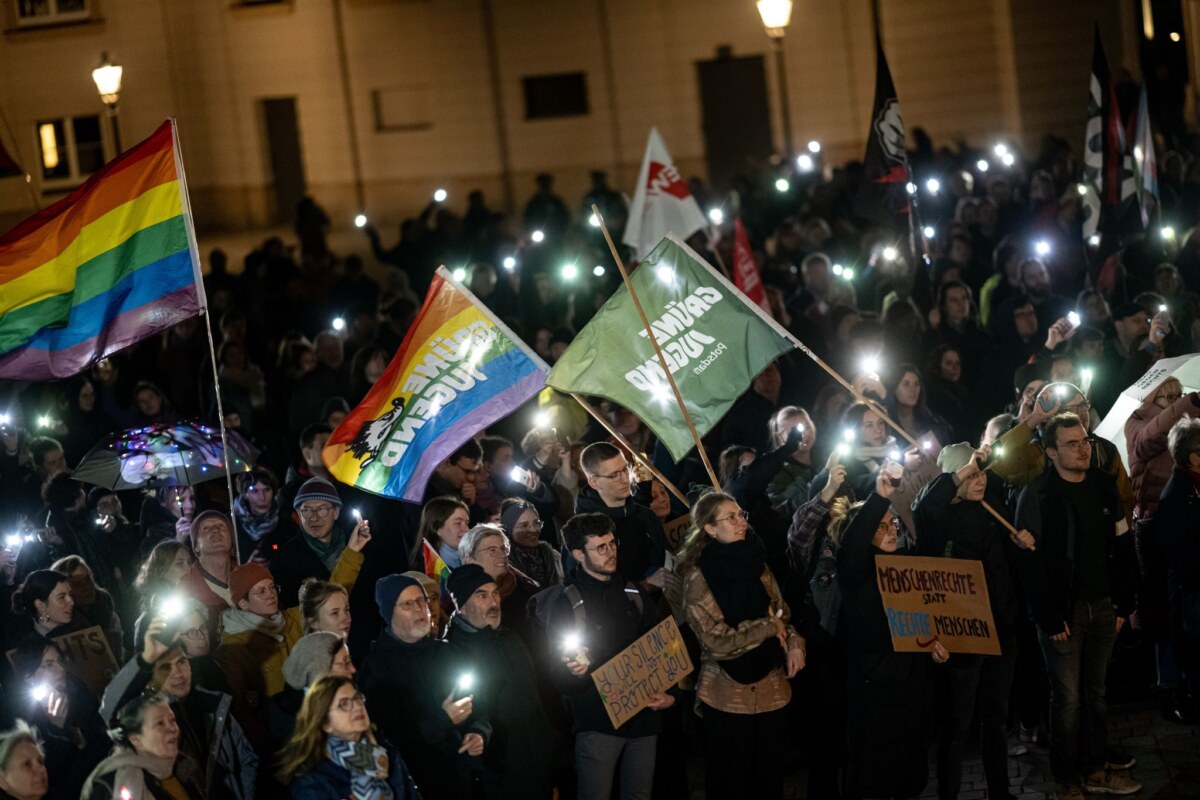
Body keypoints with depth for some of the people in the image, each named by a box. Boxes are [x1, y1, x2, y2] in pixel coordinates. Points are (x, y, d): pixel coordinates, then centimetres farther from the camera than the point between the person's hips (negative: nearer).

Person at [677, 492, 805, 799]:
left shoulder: (756, 566, 6)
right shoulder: (699, 577, -13)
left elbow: (782, 614, 14)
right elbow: (718, 641, -18)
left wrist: (795, 644, -6)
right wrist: (768, 628, -10)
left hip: (772, 690, 5)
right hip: (728, 696, -5)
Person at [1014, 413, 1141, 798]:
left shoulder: (1104, 485, 6)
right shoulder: (1037, 495, -10)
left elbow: (1122, 548, 10)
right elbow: (1031, 562, -13)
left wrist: (1123, 604, 5)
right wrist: (1050, 618, -15)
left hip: (1102, 607, 5)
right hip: (1064, 610, -5)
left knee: (1096, 691, 13)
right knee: (1067, 697, 0)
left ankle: (1096, 768, 23)